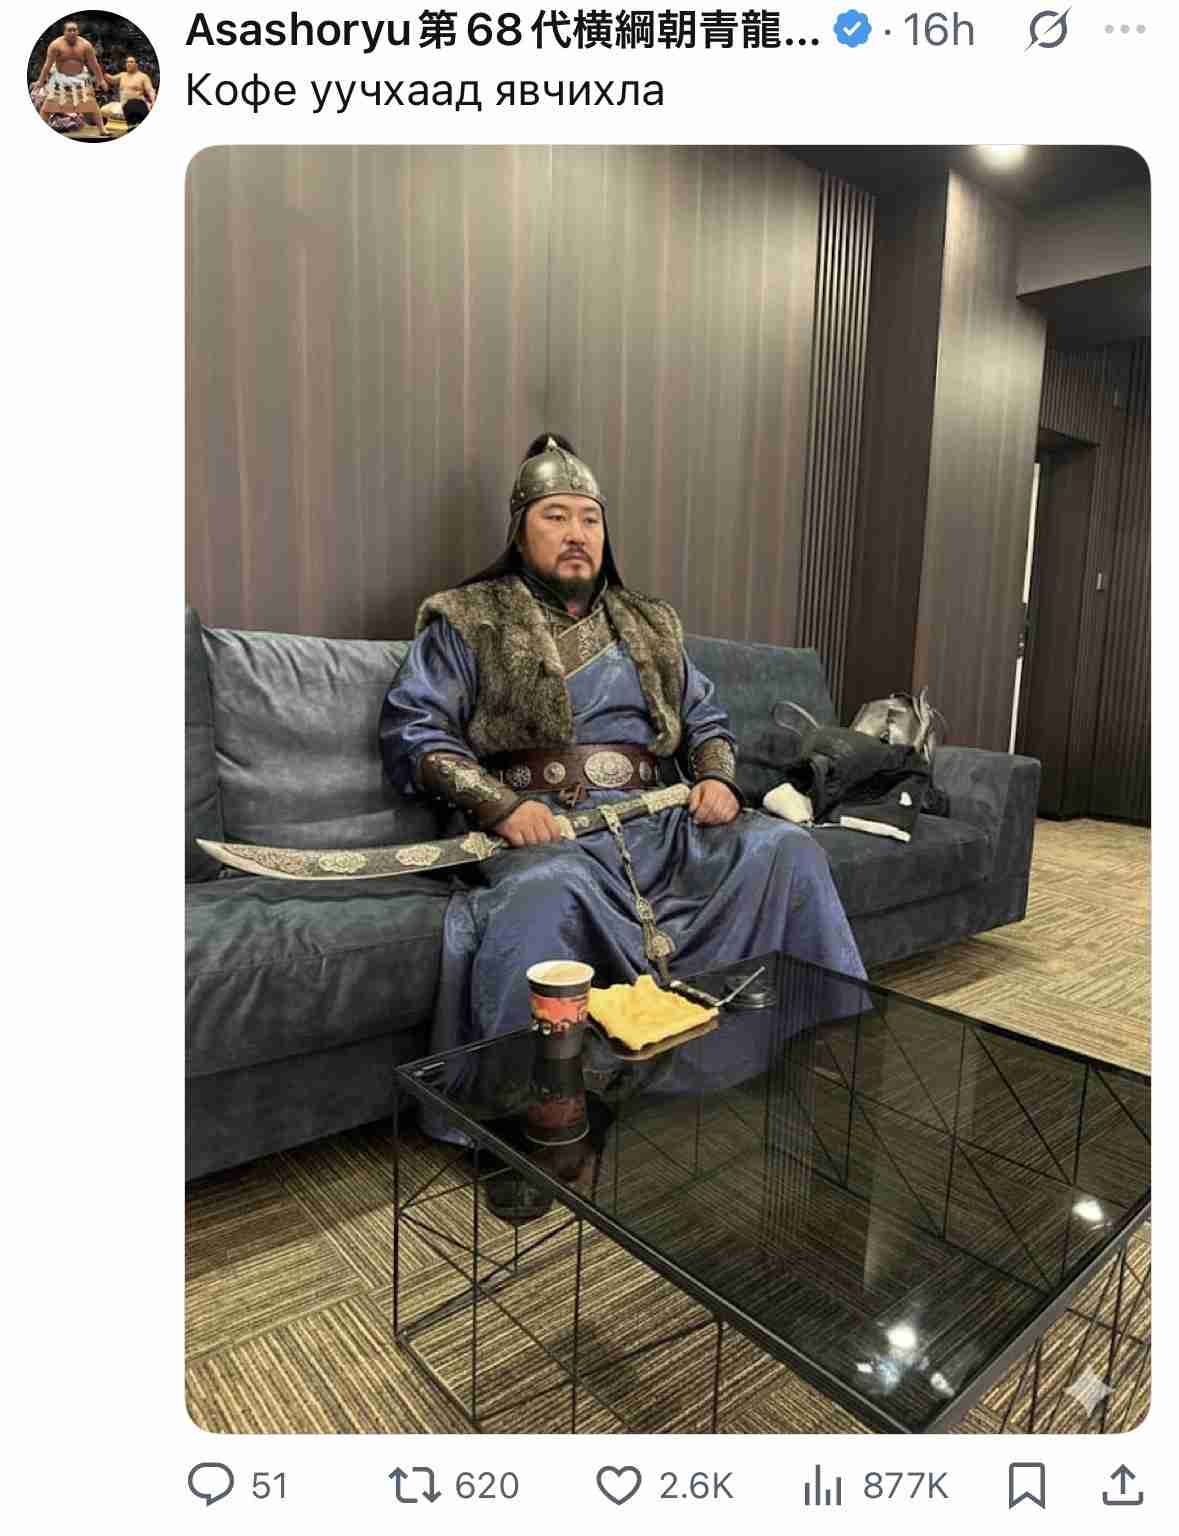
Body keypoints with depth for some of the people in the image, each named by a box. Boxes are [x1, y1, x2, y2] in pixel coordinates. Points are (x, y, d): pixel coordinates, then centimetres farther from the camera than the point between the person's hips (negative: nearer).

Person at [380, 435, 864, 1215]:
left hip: (658, 821, 5)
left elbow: (706, 717, 26)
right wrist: (500, 804, -17)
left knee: (786, 847, -16)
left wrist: (718, 777, 3)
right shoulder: (468, 621, 8)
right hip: (541, 826, -4)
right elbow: (413, 729, -2)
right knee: (546, 887, -40)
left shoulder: (649, 624, 23)